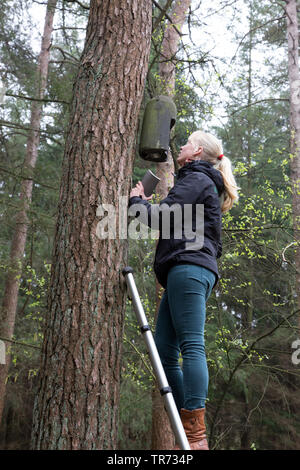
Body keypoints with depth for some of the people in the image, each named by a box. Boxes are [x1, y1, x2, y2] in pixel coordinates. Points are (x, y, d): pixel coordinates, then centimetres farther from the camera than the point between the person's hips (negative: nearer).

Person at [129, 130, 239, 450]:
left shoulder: (196, 179, 1)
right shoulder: (202, 182, 31)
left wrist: (136, 199, 7)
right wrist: (145, 202, 21)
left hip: (188, 267, -10)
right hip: (182, 272, 10)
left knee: (191, 345, -17)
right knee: (164, 351, 3)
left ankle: (196, 437, -20)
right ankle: (187, 431, 2)